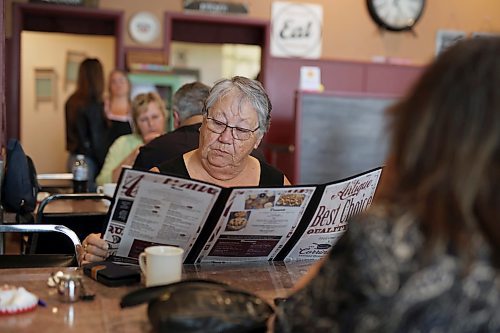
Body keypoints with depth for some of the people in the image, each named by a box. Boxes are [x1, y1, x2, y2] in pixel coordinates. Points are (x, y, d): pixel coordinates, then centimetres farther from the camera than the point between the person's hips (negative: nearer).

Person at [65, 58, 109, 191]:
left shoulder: (71, 101, 8)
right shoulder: (94, 104, -14)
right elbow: (97, 139, -14)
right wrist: (105, 167, -9)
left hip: (73, 158, 8)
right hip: (89, 160, -8)